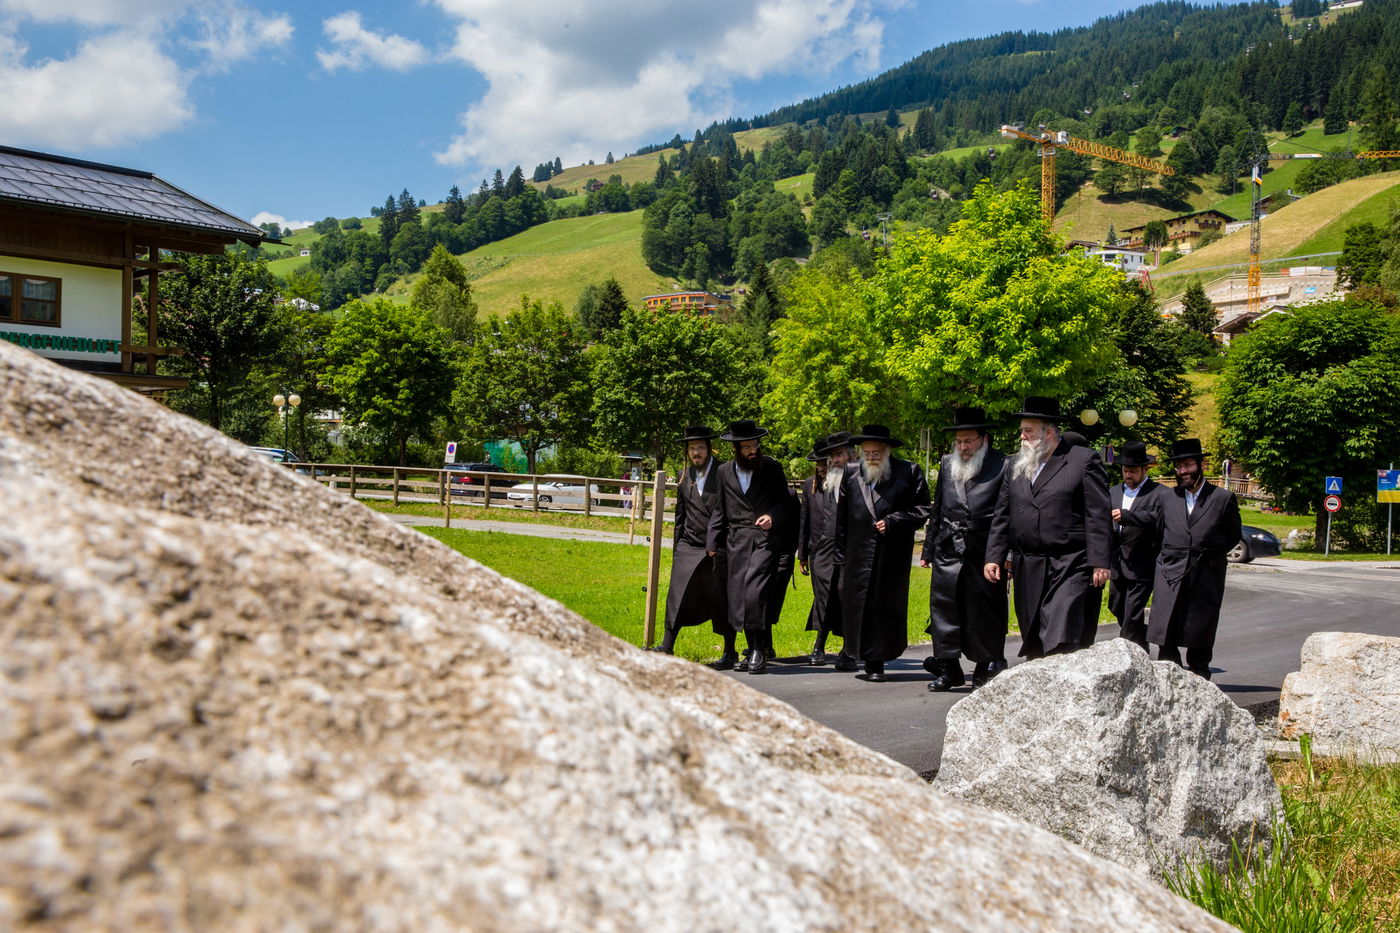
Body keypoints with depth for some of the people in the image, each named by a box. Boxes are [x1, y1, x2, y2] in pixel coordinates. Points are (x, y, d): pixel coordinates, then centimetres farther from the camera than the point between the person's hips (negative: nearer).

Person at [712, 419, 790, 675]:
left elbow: (785, 502, 9)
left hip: (765, 539, -3)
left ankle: (759, 651, -10)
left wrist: (773, 516, -11)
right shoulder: (724, 472, 13)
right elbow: (719, 510, 15)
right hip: (736, 541, 3)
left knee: (754, 592, -19)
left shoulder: (772, 468, 7)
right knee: (738, 598, 2)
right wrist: (713, 542, 6)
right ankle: (754, 651, 15)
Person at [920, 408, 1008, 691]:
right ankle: (949, 668, 14)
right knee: (945, 609, 4)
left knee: (985, 614, 5)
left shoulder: (1002, 466, -5)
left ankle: (987, 668, 21)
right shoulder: (947, 464, 11)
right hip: (948, 554, 4)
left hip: (985, 556, -4)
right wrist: (928, 550, 15)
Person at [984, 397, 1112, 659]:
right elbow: (1002, 517, 18)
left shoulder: (1084, 460, 0)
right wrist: (993, 557, 10)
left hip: (1069, 568, -5)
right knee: (1032, 642, 9)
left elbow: (1099, 515, -5)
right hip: (1027, 568, 6)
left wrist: (1099, 562, -10)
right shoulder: (1015, 466, 15)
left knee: (1061, 640, -15)